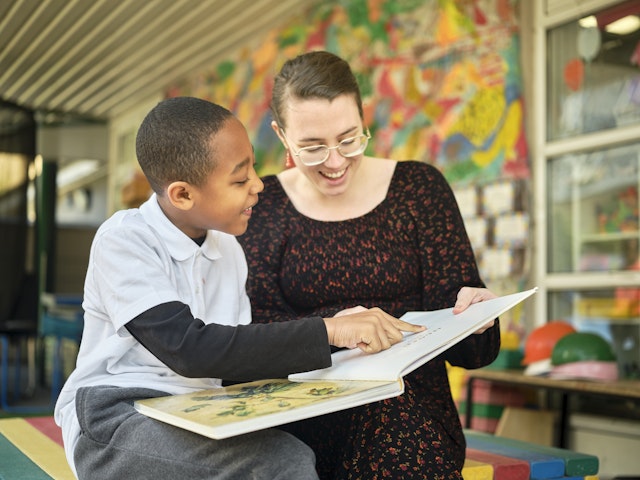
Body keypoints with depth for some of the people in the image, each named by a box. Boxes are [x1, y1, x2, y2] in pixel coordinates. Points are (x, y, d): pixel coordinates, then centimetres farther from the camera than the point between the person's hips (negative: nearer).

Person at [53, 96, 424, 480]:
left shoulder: (228, 250, 9)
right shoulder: (123, 242, -12)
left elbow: (239, 360, 4)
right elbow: (189, 350, -25)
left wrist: (339, 335, -11)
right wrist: (327, 332, -24)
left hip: (198, 427, 6)